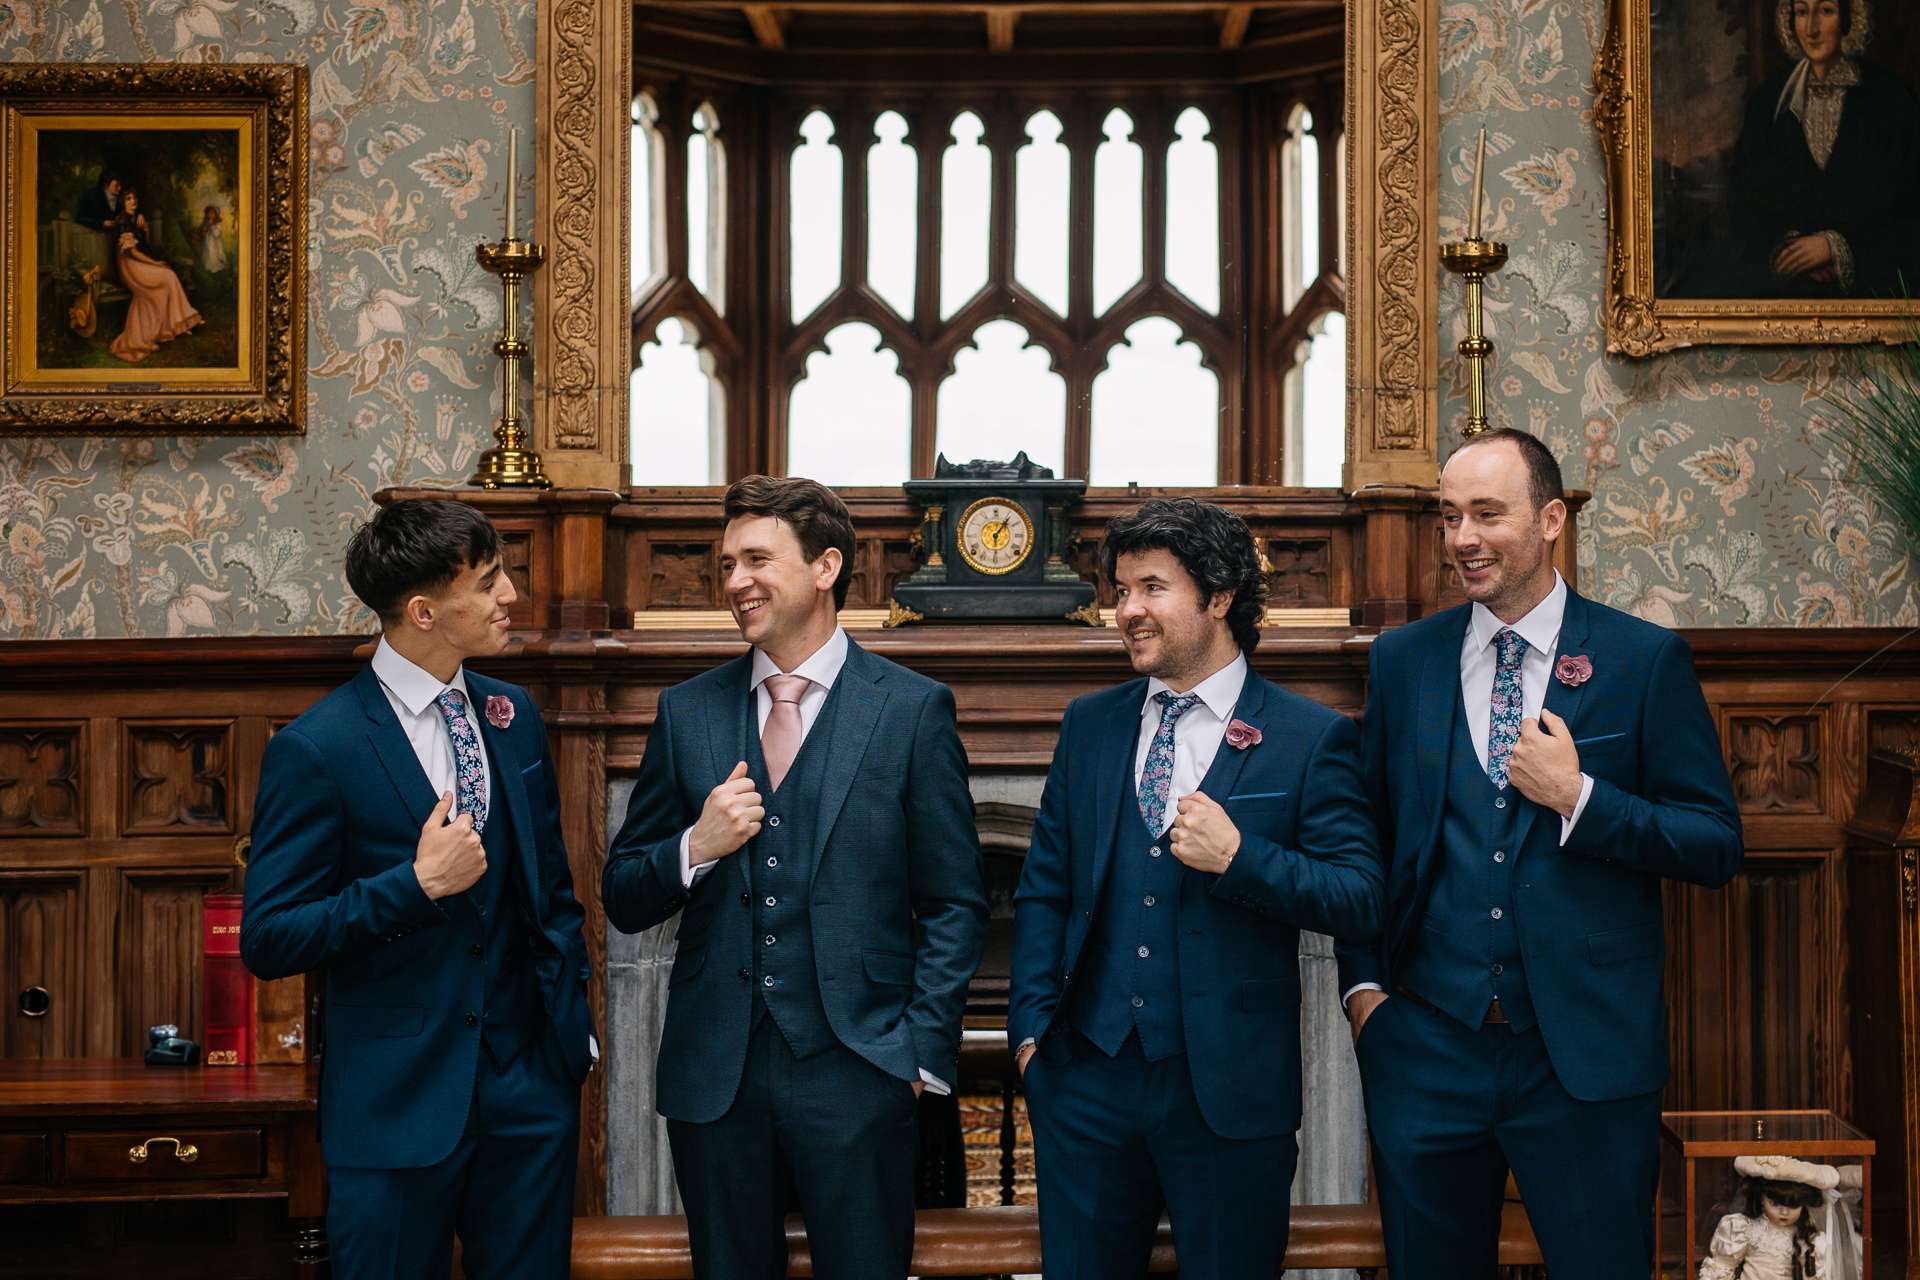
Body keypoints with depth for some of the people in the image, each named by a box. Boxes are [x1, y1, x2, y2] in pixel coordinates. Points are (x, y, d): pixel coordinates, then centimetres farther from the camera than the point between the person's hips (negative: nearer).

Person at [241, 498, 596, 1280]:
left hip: (531, 1089, 5)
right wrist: (417, 885, -22)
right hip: (397, 1099, -5)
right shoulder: (315, 749, -13)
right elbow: (269, 941, -13)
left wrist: (573, 1024, 9)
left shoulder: (511, 716, 6)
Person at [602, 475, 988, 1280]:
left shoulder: (912, 710, -1)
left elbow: (955, 906, 1)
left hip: (858, 1072, -3)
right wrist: (695, 848, -10)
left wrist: (922, 1053, -6)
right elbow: (623, 902, 9)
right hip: (713, 1073, 3)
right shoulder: (686, 713, 7)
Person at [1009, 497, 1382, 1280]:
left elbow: (1362, 901, -7)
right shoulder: (1089, 725, 9)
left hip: (1230, 1089, -3)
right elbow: (1044, 890, 12)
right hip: (1088, 1074, 3)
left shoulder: (1311, 738, -3)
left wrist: (1239, 858, -20)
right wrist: (1031, 1026, 3)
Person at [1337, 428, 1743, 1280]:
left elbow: (1718, 848, -2)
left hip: (1589, 1057, -2)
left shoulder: (1645, 659, -1)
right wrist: (1363, 986, 2)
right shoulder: (1400, 660, 7)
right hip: (1425, 1048, 2)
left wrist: (1579, 798, -15)